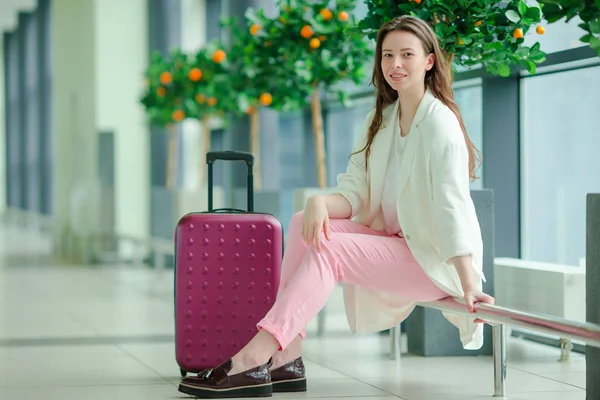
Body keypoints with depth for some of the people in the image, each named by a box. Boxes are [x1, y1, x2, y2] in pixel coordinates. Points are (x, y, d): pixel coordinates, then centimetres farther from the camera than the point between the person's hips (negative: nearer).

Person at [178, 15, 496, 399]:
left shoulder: (439, 122, -14)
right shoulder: (381, 120, 11)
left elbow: (451, 203, -23)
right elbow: (354, 191, 5)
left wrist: (469, 285, -32)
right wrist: (321, 203, -19)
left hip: (436, 261, -8)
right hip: (394, 243, 8)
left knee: (329, 248, -25)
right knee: (305, 225, -11)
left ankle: (255, 360, -30)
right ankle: (287, 359, -19)